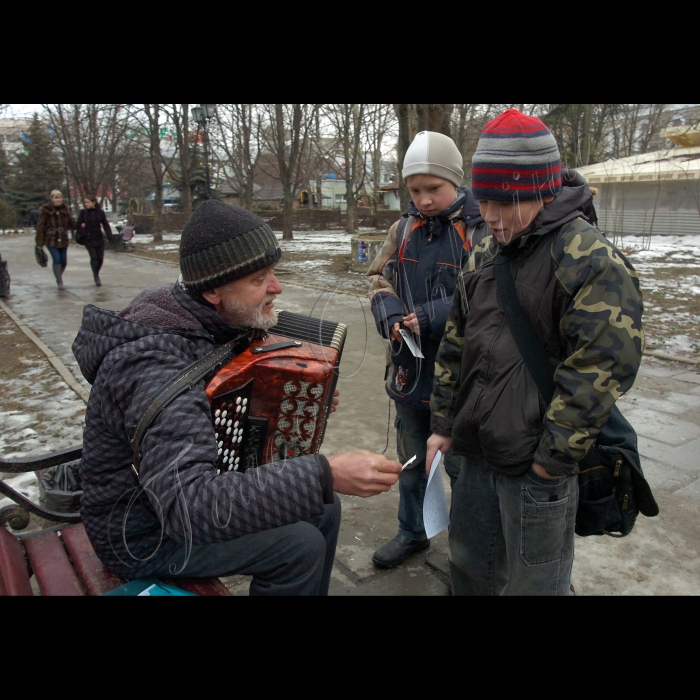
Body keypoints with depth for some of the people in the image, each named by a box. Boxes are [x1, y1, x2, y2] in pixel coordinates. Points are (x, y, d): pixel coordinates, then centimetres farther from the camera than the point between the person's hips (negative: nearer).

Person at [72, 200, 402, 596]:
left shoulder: (210, 323, -6)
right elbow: (189, 506, -42)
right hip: (144, 534, -8)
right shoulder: (156, 364, -34)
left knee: (324, 508, 2)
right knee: (299, 543, -21)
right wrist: (324, 476, -44)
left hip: (194, 481, 8)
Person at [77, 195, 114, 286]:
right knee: (94, 258, -9)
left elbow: (106, 225, 0)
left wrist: (110, 237, -8)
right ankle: (96, 278, 0)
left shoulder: (100, 212, 0)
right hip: (88, 239, -2)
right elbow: (79, 225, 1)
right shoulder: (83, 212, -1)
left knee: (100, 258, 4)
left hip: (99, 238, 2)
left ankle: (96, 274, 27)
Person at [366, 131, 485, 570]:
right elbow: (380, 278, 11)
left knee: (461, 464, 11)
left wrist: (434, 317, -26)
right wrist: (388, 311, -10)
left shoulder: (482, 229, -13)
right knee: (411, 460, 21)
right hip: (409, 368, 6)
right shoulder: (404, 228, 4)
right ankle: (413, 533, 44)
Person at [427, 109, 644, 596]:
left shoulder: (593, 262, -16)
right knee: (472, 569, 22)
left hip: (537, 469, -7)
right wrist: (445, 424, 12)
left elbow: (599, 370, -21)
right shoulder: (485, 256, 7)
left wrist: (554, 459, -17)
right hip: (477, 452, 7)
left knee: (533, 583, 12)